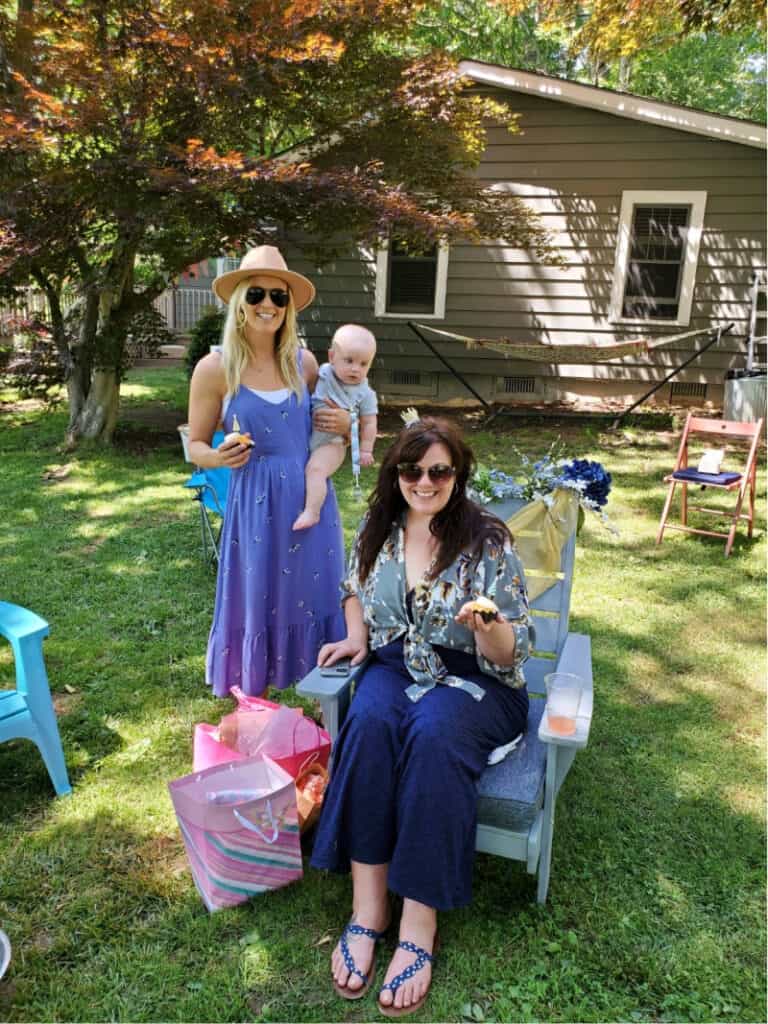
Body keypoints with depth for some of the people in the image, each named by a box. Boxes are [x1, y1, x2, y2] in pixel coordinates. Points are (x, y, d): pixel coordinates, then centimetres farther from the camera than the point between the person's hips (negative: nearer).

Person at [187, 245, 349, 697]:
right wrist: (220, 457, -22)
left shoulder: (304, 361, 3)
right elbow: (196, 445, 0)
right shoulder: (215, 368, -7)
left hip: (312, 498, 4)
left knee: (313, 591, 13)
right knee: (258, 597, 7)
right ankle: (249, 692, 29)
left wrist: (345, 423, -5)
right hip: (255, 502, -3)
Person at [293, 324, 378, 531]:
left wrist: (365, 450, -2)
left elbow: (369, 423, -1)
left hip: (332, 443, -6)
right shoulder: (323, 374, -1)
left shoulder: (365, 393, -7)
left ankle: (311, 512, -25)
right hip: (308, 436, 6)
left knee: (315, 469, -27)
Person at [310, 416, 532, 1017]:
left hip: (472, 680, -3)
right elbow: (355, 589, 22)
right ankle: (368, 908, -22)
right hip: (395, 667, 3)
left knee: (433, 733, -35)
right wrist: (357, 636, 2)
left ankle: (419, 927, -24)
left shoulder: (487, 540, -9)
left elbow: (510, 654, -9)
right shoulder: (376, 530, 3)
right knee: (369, 721, -30)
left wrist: (484, 624, -32)